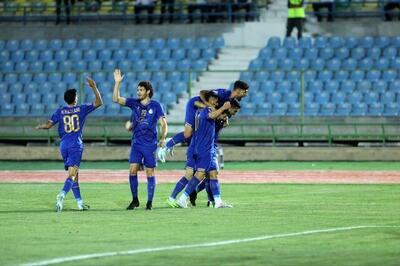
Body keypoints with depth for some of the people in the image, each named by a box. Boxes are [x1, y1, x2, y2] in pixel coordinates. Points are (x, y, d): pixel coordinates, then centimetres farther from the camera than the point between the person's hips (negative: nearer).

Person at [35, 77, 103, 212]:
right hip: (76, 145, -4)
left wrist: (39, 127, 21)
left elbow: (48, 125, 0)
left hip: (64, 145, 4)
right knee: (72, 174, -12)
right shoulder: (81, 109, -2)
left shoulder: (60, 111, 3)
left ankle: (80, 202, 16)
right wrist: (94, 87, 8)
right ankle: (61, 195, -37)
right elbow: (98, 102, 2)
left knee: (74, 174, 13)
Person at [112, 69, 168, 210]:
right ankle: (135, 200, 6)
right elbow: (116, 99, -3)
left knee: (150, 172, 2)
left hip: (150, 144, -2)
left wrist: (162, 139, -14)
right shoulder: (134, 103, 5)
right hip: (136, 143, 2)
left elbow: (164, 124, -2)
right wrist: (117, 83, -13)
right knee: (132, 171, -6)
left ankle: (150, 202, 9)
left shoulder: (155, 105, -2)